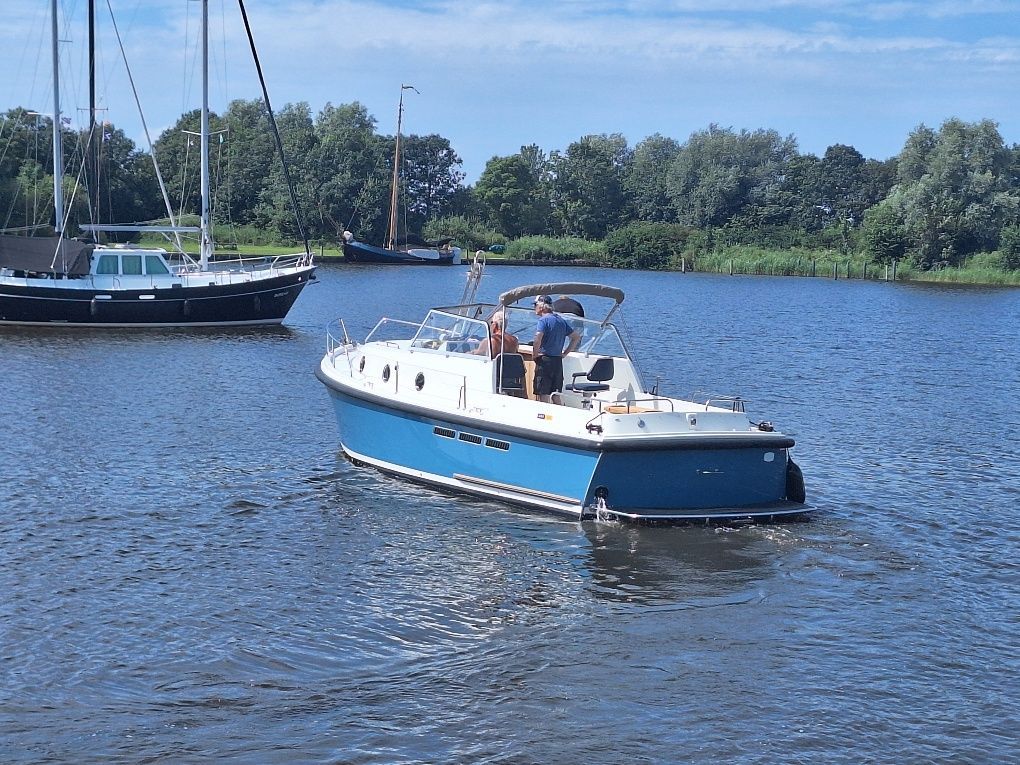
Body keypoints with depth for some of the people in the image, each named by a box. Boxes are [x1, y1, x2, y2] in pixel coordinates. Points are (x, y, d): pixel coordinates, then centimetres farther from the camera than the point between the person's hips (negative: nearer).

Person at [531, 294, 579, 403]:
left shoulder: (543, 320, -9)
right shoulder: (561, 320, 14)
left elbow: (538, 340, -25)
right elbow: (576, 337, 20)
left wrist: (534, 356, -11)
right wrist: (565, 353, 17)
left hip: (545, 360, -7)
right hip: (558, 361, 7)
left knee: (543, 394, -6)